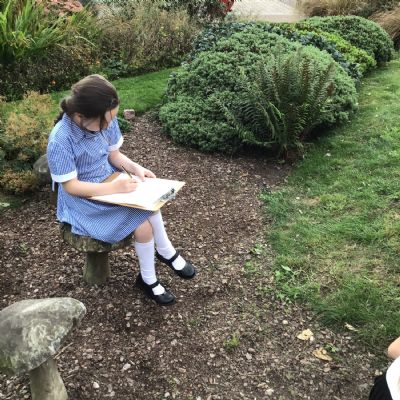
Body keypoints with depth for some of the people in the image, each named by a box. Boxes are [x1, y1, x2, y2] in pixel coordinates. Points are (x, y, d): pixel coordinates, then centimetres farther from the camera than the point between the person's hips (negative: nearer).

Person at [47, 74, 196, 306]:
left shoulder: (106, 120, -11)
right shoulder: (60, 141, -28)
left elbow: (114, 154, 4)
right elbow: (70, 186, -23)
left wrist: (136, 168, -15)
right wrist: (113, 188, -30)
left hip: (111, 182, 6)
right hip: (84, 200, -6)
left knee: (149, 204, -19)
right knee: (143, 225, -19)